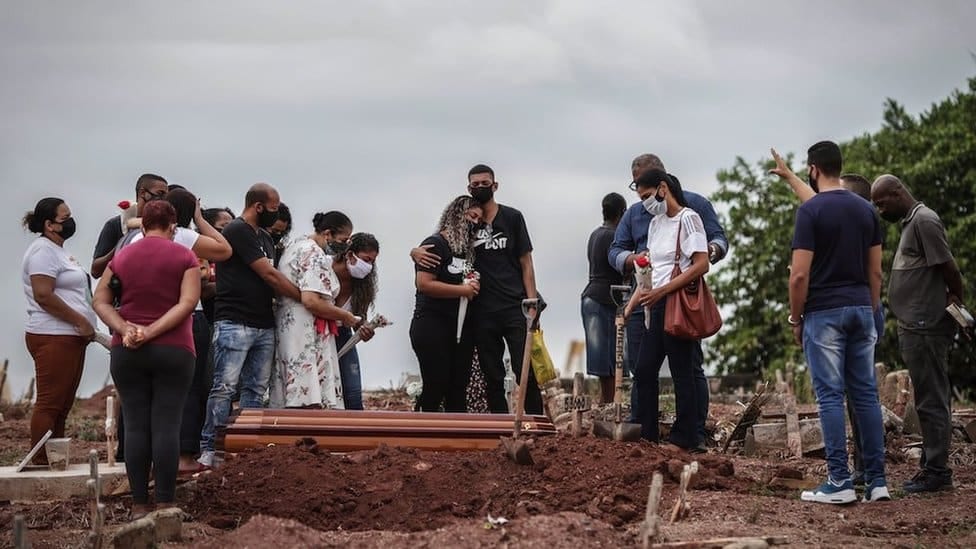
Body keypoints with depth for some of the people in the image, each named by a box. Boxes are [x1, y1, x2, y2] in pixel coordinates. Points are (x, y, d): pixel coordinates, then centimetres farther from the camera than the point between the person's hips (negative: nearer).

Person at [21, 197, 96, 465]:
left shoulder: (58, 250, 21)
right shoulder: (43, 250, -10)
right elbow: (43, 295, -21)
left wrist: (85, 324, 17)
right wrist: (80, 321, -17)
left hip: (71, 337, 10)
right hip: (53, 339, -10)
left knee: (62, 405, 10)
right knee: (49, 403, -10)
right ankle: (41, 464, -9)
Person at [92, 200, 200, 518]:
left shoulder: (121, 257, 8)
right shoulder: (184, 257, 0)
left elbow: (100, 301, 3)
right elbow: (187, 303, -10)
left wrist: (126, 329, -8)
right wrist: (152, 332, -13)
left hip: (126, 351, 2)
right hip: (173, 349, -2)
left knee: (135, 425, 4)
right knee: (166, 425, -2)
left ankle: (139, 505, 5)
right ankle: (165, 504, -3)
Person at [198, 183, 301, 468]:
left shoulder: (264, 238, 19)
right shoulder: (237, 231, -9)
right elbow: (269, 276, -12)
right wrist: (305, 297, -7)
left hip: (264, 325, 9)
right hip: (235, 324, -9)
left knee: (256, 390, 7)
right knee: (225, 388, -9)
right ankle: (208, 450, -7)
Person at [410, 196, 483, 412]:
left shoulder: (467, 249, 18)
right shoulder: (435, 244, -7)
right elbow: (423, 283, -19)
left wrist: (473, 285, 8)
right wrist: (463, 290, -15)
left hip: (461, 327, 8)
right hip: (433, 326, -8)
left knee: (459, 388, 6)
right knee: (436, 387, -9)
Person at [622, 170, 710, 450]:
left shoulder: (687, 219, -8)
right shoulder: (656, 223, 17)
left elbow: (701, 265, -17)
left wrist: (662, 291, -19)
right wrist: (631, 305, 11)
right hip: (657, 305, 9)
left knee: (681, 372, -3)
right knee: (644, 371, 8)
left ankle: (685, 438, 3)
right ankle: (646, 435, 15)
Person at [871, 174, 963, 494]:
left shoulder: (924, 221, -13)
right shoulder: (910, 222, 18)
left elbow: (949, 268, -15)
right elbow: (943, 270, 19)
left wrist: (956, 300, -1)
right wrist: (952, 300, 9)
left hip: (925, 326, -10)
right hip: (916, 326, 10)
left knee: (931, 400, -5)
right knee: (931, 400, 13)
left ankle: (936, 471, -1)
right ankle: (933, 467, 19)